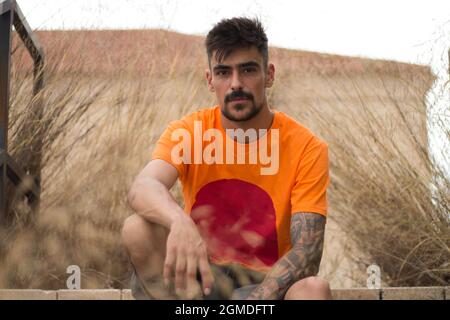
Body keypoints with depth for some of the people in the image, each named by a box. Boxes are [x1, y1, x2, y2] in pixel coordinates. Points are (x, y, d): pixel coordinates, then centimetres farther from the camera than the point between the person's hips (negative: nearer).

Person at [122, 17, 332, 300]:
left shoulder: (307, 148, -10)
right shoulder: (186, 132, -6)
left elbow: (306, 253, -16)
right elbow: (142, 188, -27)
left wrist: (256, 298, -33)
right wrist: (179, 221, -50)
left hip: (269, 282, -1)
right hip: (200, 277, 1)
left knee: (314, 289, -35)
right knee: (138, 229, -27)